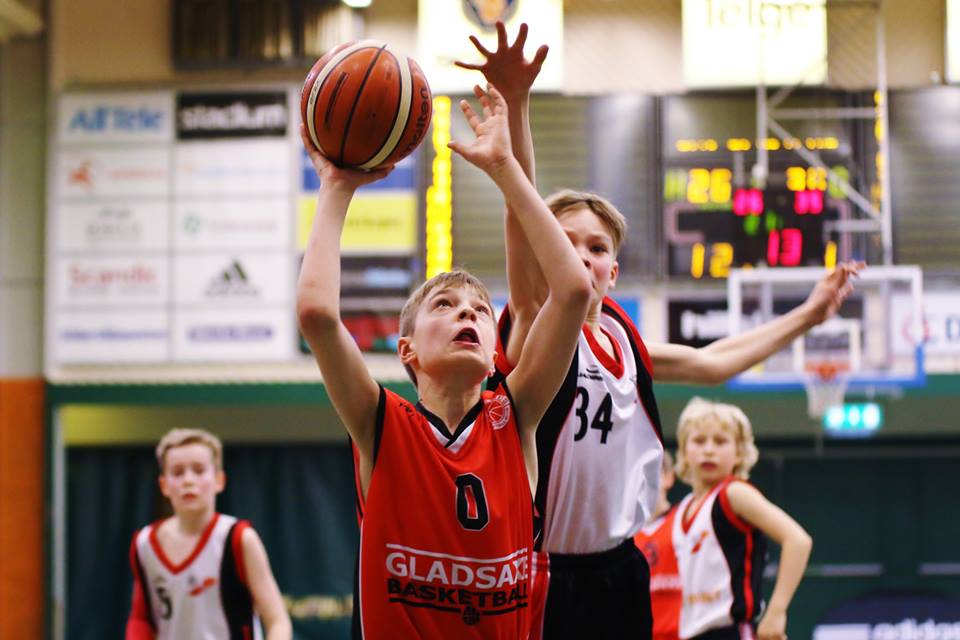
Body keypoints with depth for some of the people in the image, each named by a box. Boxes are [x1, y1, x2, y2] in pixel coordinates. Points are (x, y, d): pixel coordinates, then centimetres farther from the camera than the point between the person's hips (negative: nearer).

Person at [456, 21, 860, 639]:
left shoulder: (621, 339, 10)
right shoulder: (535, 330, -8)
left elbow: (712, 362, 27)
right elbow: (522, 217, -24)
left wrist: (807, 315, 32)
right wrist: (515, 103, -38)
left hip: (617, 571, 6)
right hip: (545, 577, -6)